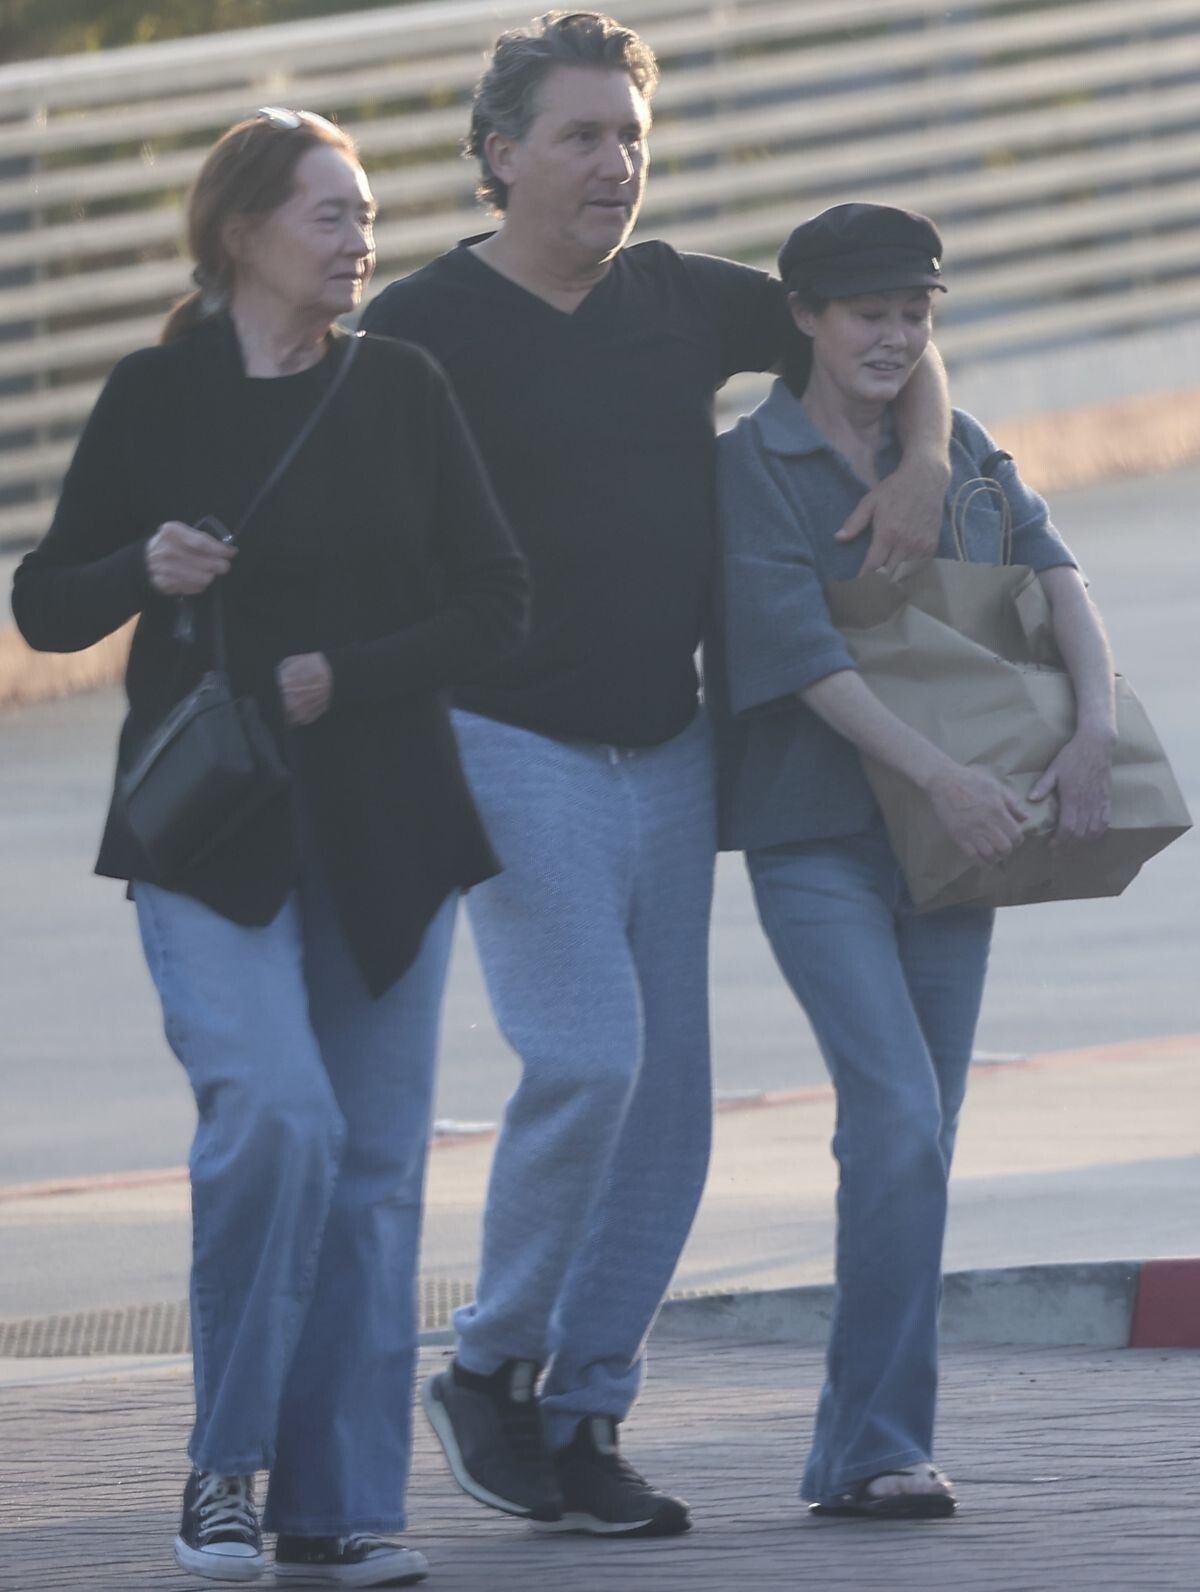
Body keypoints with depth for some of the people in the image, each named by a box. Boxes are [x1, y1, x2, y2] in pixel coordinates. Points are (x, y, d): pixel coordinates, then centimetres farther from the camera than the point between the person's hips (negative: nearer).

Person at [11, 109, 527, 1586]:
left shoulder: (399, 388, 6)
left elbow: (495, 596, 5)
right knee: (273, 1116, -20)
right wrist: (146, 569, -16)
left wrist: (346, 673, -9)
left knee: (374, 1161, 0)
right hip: (211, 830, -3)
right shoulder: (154, 397, 0)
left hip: (383, 831, 3)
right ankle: (223, 1465, -5)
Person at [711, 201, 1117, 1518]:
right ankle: (882, 1445, -15)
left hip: (949, 840, 5)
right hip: (817, 840, -5)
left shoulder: (959, 455, 11)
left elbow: (1053, 575, 0)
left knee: (916, 1142, 5)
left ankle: (857, 1453, 11)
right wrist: (941, 776, -22)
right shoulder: (749, 467, -5)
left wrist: (1095, 723, -18)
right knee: (898, 1122, -17)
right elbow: (799, 649, -14)